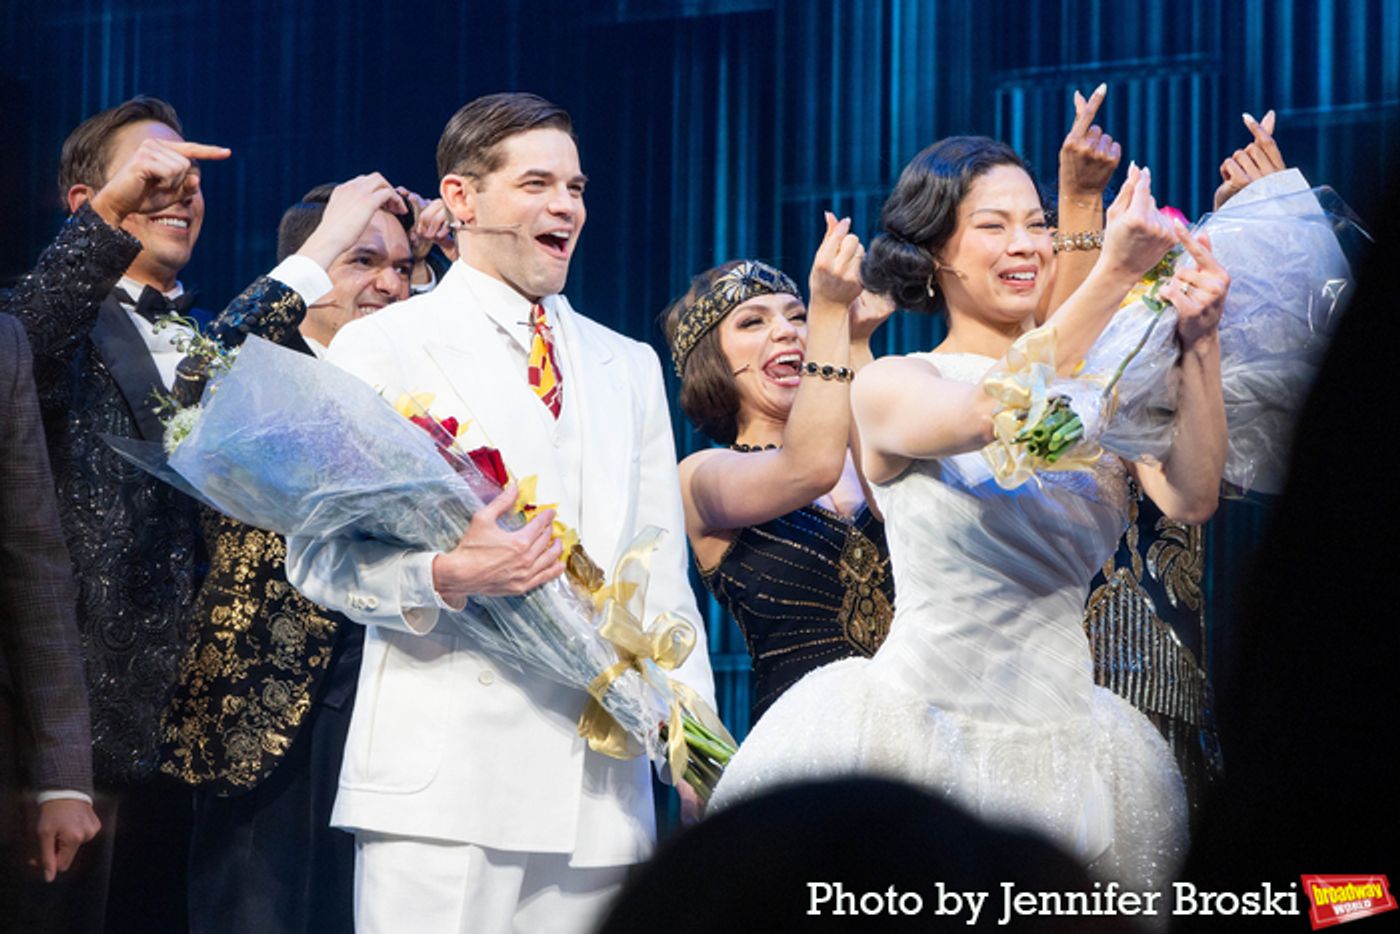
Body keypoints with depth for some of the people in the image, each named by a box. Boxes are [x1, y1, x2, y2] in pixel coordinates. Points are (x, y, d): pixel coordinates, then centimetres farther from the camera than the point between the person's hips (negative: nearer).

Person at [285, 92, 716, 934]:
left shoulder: (629, 367, 21)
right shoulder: (381, 348, 3)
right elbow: (317, 556, -3)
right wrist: (446, 578, -22)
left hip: (602, 782, 5)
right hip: (447, 783, -5)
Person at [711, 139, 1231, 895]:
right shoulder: (890, 387, -2)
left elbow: (1190, 498, -8)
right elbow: (994, 411, -22)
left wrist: (1198, 344, -21)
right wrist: (1114, 273, -30)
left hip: (1059, 747, 3)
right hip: (915, 727, -3)